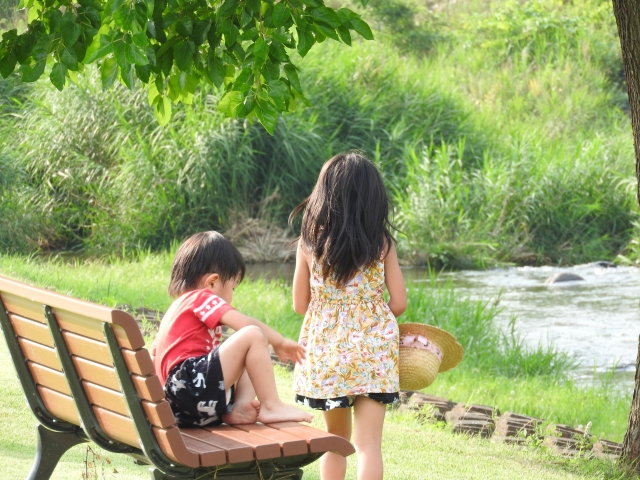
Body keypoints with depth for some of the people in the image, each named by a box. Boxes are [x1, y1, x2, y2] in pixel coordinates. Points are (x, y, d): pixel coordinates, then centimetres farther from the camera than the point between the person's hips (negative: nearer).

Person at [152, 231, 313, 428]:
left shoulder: (180, 306, 29)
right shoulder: (201, 298, -1)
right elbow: (245, 324, -11)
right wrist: (280, 342, 3)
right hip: (196, 385, -10)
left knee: (253, 361, 25)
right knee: (253, 336, -14)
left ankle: (240, 406, -4)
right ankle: (272, 407, -13)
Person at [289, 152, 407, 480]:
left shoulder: (310, 242, -3)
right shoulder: (381, 243, -5)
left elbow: (300, 304, 3)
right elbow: (399, 303, -3)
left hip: (324, 349, 2)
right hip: (373, 351, -2)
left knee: (335, 440, 18)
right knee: (368, 444, -3)